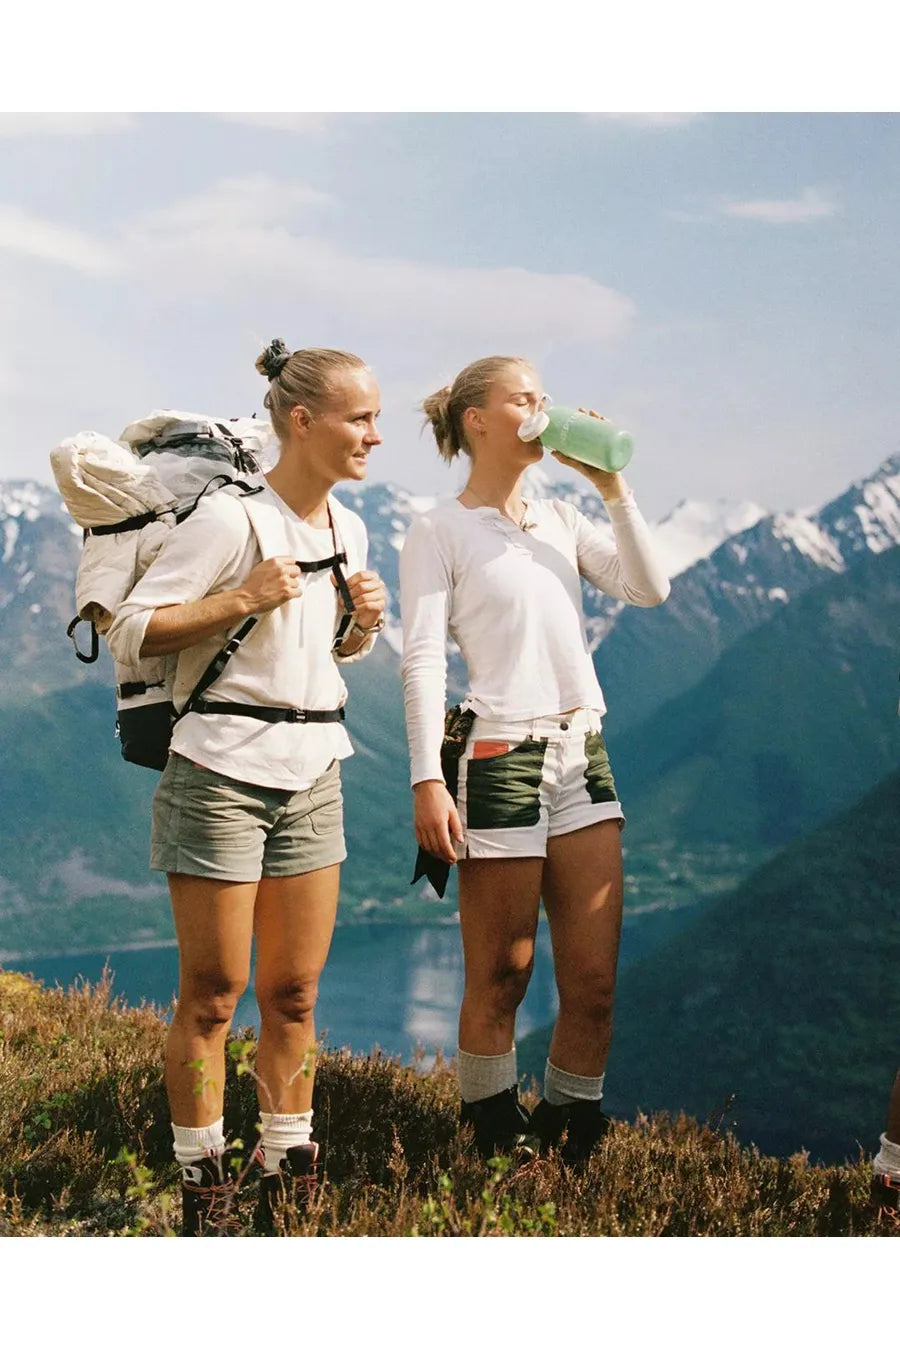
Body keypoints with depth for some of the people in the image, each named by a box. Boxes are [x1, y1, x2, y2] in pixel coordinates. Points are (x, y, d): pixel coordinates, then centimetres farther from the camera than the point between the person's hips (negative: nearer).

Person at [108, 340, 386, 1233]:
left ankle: (289, 1177, 22)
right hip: (222, 771, -6)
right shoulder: (230, 520, -12)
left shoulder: (346, 529, 10)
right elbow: (129, 633, -11)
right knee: (213, 993, 1)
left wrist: (365, 621, 3)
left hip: (312, 773, 6)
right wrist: (241, 599, -19)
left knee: (294, 992, 10)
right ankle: (202, 1188, 13)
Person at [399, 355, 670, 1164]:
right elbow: (423, 659, -8)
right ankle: (497, 1141, 19)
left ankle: (570, 1132, 22)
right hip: (500, 757, -6)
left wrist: (612, 484, 0)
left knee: (594, 981, 6)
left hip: (584, 755, 6)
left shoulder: (561, 520, 15)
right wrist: (427, 779, -17)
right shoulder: (440, 531, -1)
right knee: (500, 981, 4)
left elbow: (650, 589, 4)